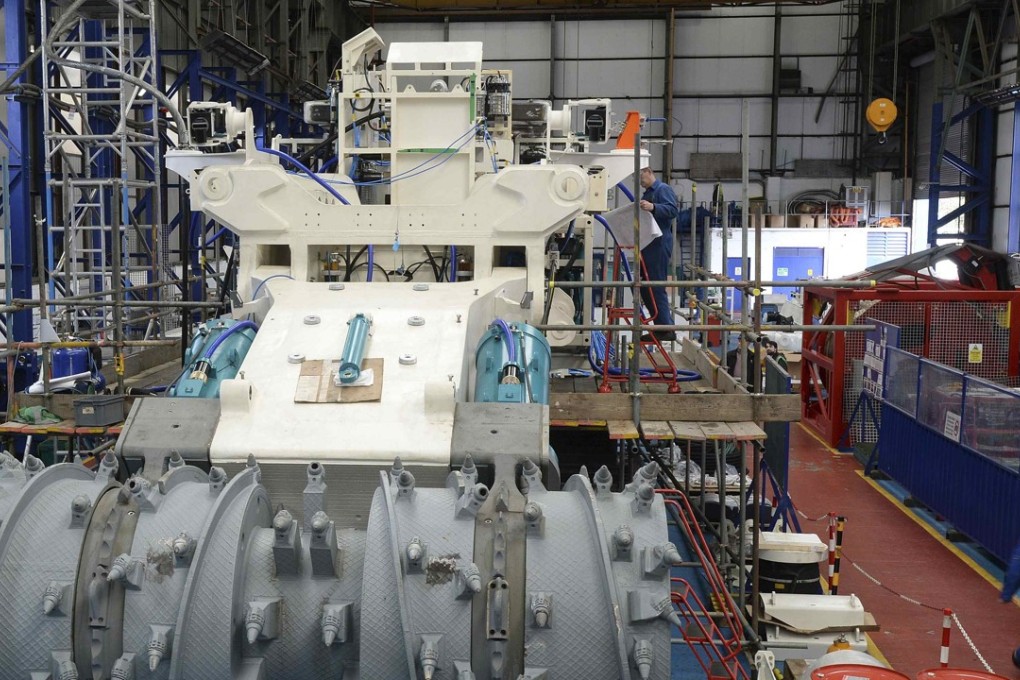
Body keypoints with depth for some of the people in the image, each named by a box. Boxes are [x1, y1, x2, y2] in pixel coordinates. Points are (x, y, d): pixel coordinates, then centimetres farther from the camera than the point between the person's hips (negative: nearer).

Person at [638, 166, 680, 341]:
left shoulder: (664, 190, -6)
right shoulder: (646, 194, 23)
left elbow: (673, 209, -21)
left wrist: (653, 207, -34)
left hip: (659, 244, -10)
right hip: (647, 245, 10)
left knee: (656, 286, -10)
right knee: (645, 287, 10)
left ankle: (666, 329, -8)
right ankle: (659, 326, 15)